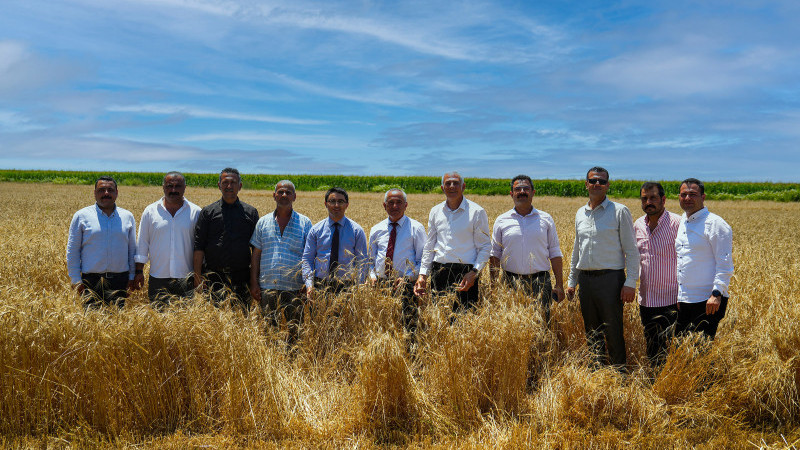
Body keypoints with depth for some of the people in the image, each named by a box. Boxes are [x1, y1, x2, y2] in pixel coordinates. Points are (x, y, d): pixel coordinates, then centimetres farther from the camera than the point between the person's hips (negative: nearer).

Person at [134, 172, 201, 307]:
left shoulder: (195, 212, 2)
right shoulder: (150, 211, 5)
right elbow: (142, 242, 10)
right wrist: (139, 270, 7)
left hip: (187, 279, -1)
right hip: (158, 278, 1)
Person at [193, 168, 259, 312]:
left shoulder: (251, 212, 8)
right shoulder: (208, 212, 6)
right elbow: (198, 247, 4)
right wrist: (197, 278, -4)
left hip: (241, 279, 0)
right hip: (213, 278, 0)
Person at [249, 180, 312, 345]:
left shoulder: (305, 223, 5)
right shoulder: (263, 222, 11)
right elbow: (256, 255, 11)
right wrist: (253, 283, 4)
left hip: (294, 288, -2)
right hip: (267, 286, 2)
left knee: (295, 331, 1)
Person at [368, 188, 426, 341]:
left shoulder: (416, 228, 3)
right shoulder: (376, 230, 13)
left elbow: (423, 260, 1)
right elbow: (371, 259, 20)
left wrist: (407, 278, -14)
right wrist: (372, 276, 0)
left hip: (406, 286, -3)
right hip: (380, 285, 3)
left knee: (408, 332, -7)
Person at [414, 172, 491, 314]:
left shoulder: (476, 212, 0)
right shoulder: (435, 211, 13)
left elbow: (485, 246, 0)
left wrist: (474, 272, -13)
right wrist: (422, 274, 10)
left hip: (465, 273, -4)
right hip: (439, 271, 4)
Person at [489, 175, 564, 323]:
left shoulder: (546, 219, 8)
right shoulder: (501, 220, 7)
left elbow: (555, 254, 9)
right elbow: (494, 255, 9)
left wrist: (559, 285, 3)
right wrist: (492, 285, 1)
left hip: (540, 283, 0)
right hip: (511, 282, 0)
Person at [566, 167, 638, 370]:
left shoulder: (619, 211, -2)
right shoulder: (580, 213, 13)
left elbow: (631, 250, -4)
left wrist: (630, 283, -11)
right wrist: (571, 281, 18)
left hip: (610, 279, -5)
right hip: (585, 279, 5)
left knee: (613, 331, -3)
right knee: (591, 330, 12)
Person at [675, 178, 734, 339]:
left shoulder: (715, 224, -9)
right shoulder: (681, 223, 15)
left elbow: (725, 263, -12)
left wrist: (717, 293, -21)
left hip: (707, 302, -7)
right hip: (683, 301, 8)